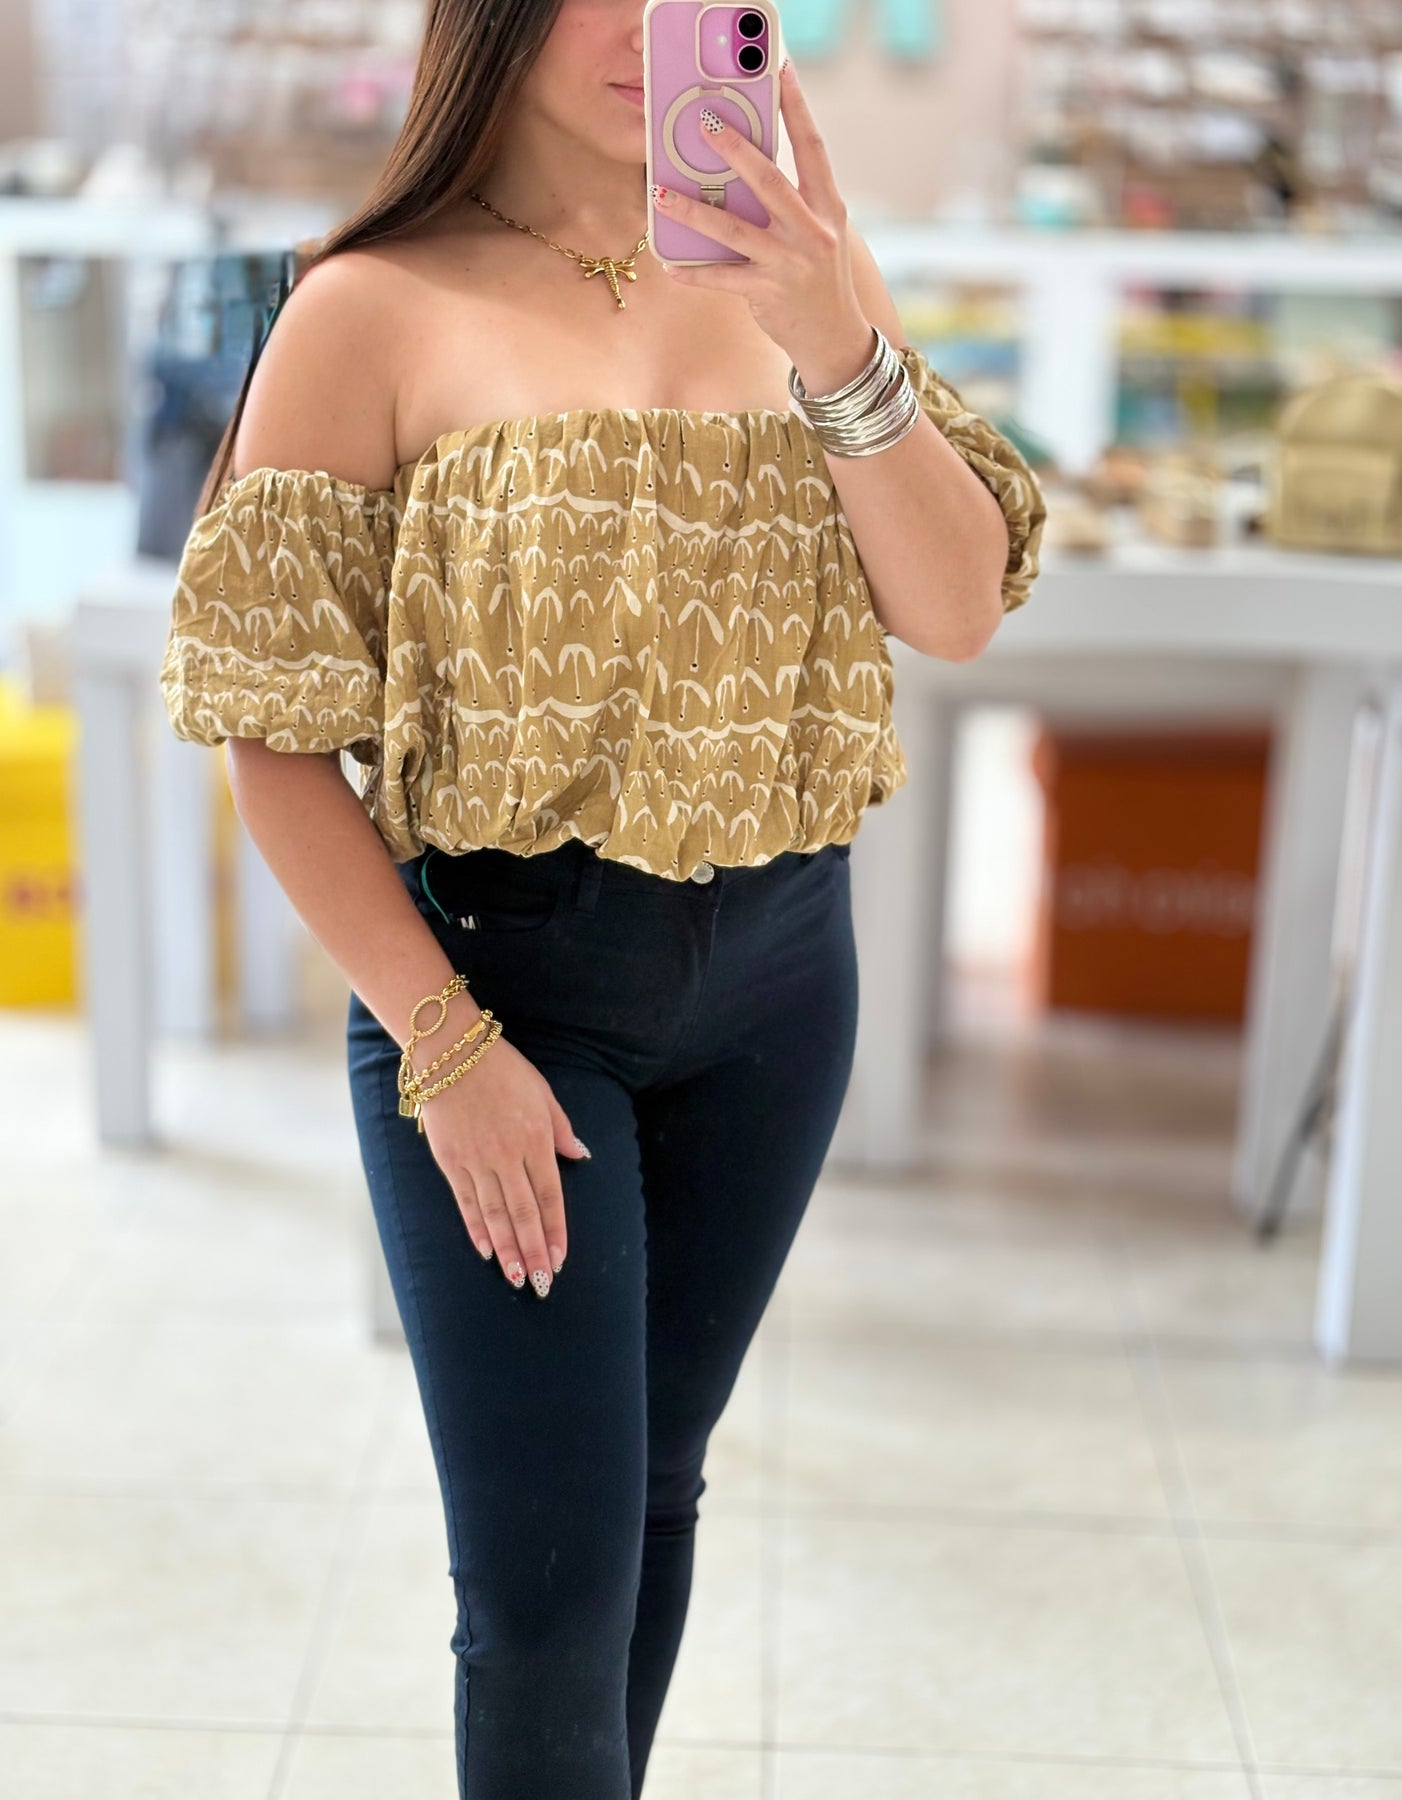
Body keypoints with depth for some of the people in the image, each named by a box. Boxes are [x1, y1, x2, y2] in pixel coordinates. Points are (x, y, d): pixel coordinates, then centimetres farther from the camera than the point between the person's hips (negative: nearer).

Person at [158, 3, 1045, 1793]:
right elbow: (274, 729, -9)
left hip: (778, 970, 4)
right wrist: (445, 1043, -14)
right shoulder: (378, 307, -7)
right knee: (546, 1583, -1)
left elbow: (958, 612, -5)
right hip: (501, 968, -4)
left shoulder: (793, 274, 5)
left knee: (655, 1483, 17)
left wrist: (843, 348, -21)